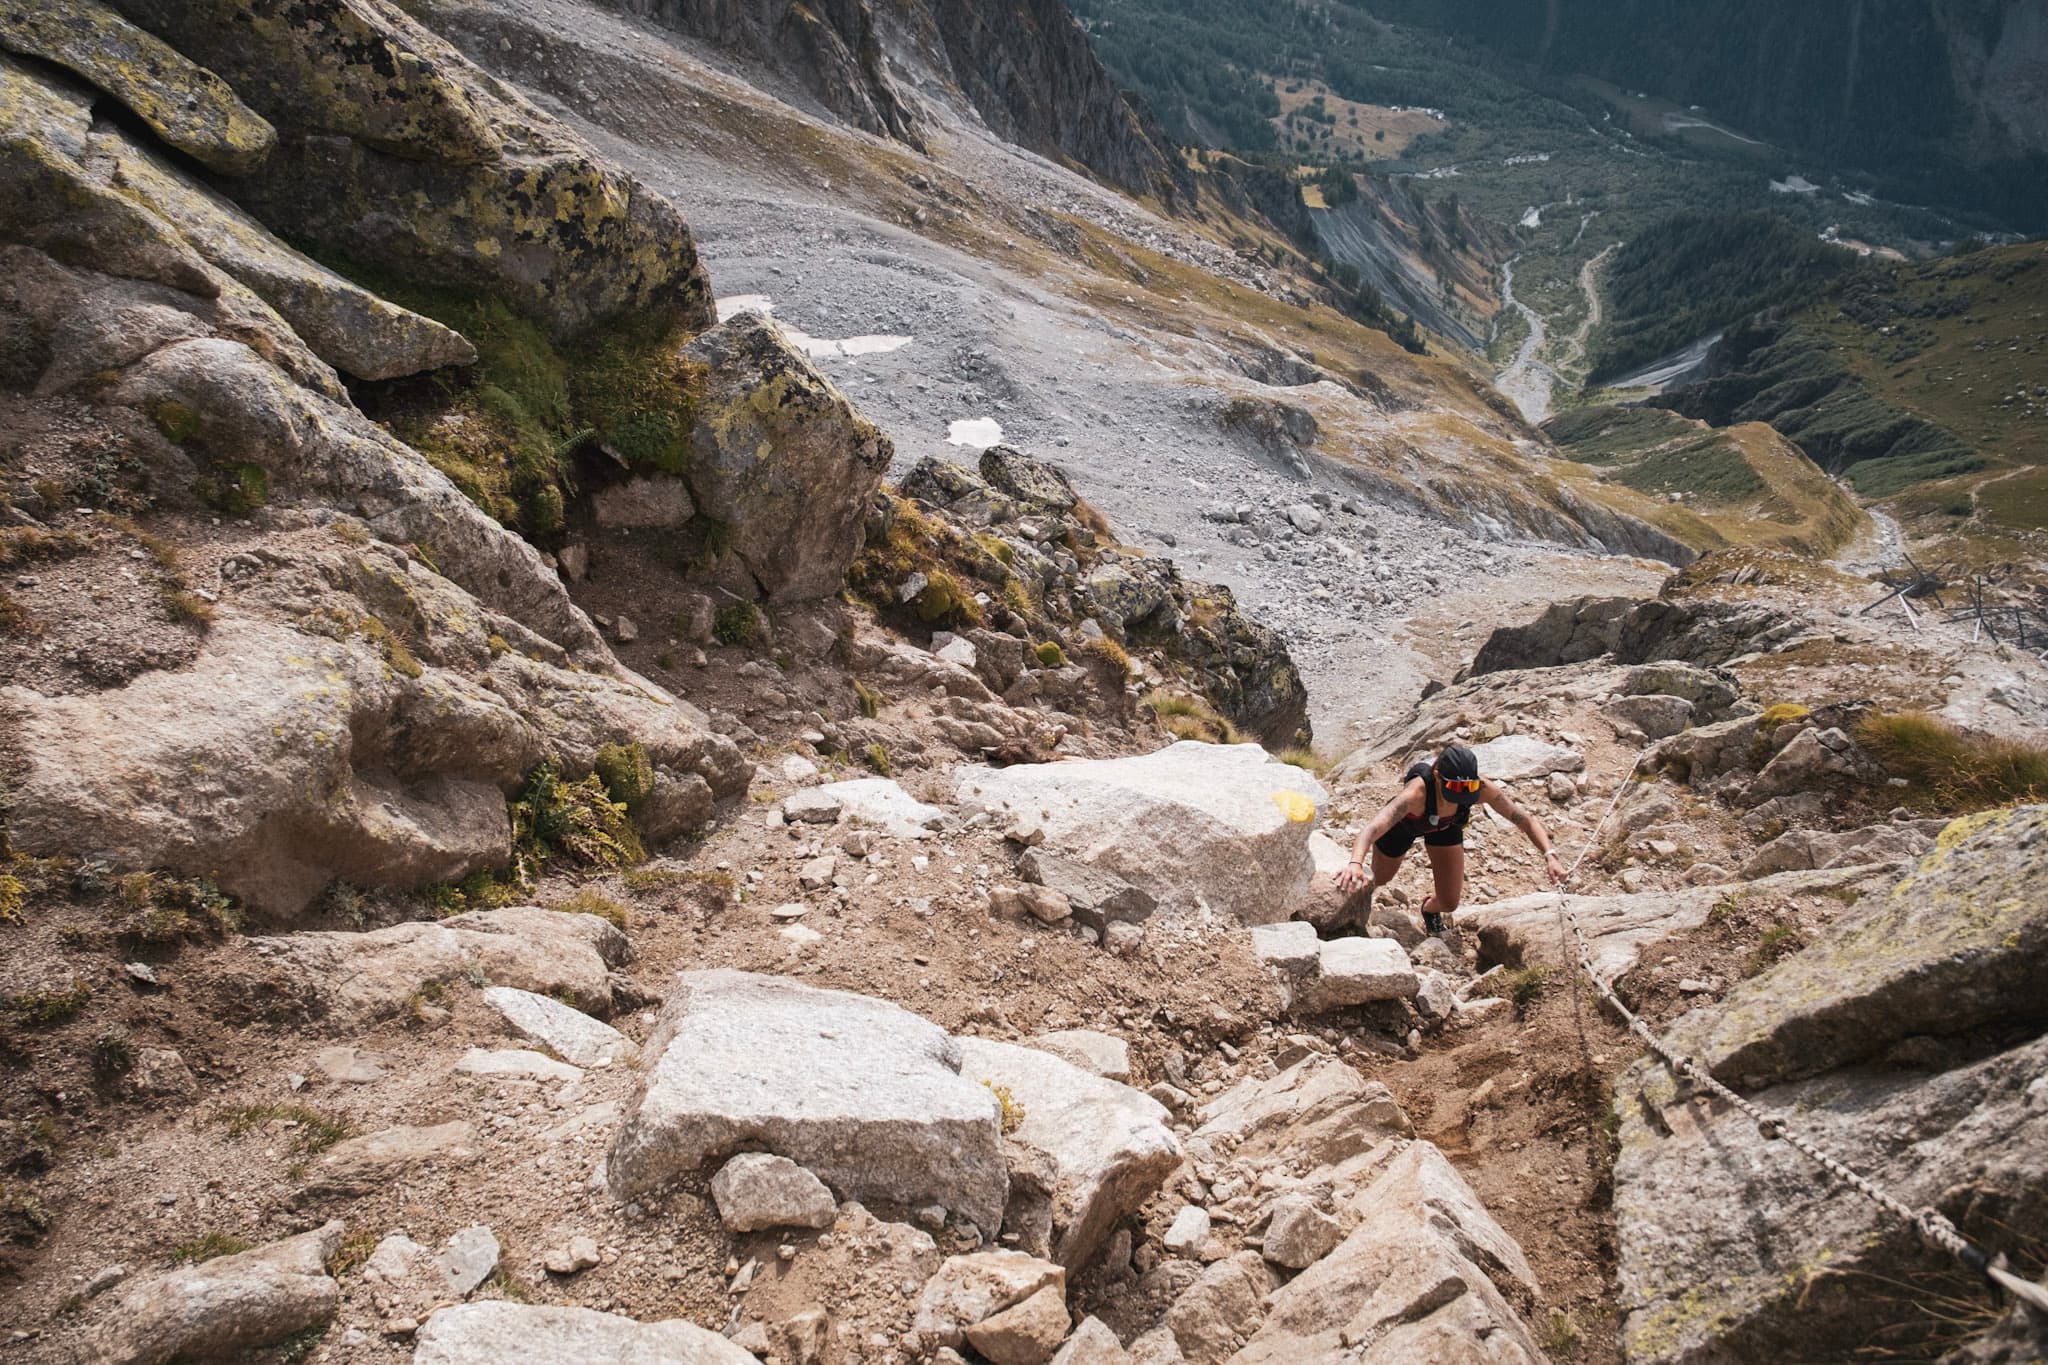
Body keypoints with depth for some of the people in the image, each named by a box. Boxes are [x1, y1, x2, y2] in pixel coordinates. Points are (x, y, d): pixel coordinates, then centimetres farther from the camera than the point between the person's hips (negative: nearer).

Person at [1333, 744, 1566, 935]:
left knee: (1449, 903, 4)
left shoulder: (1482, 789, -38)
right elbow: (1373, 828, -61)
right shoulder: (1417, 791, -50)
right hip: (1404, 824, -2)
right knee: (1379, 879, 22)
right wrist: (1355, 863, -78)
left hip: (1445, 826, 3)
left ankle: (1430, 907, 41)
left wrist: (1549, 856, -43)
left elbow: (1526, 820, -28)